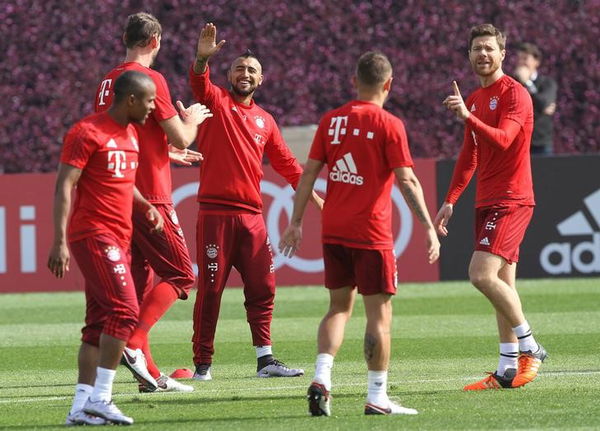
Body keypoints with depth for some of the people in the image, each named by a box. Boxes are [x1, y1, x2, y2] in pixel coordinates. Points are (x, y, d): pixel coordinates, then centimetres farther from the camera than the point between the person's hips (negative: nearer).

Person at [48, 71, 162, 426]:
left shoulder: (131, 134, 16)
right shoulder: (89, 133, -12)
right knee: (124, 311, -16)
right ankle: (99, 399, -13)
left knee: (100, 322, 7)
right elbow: (64, 187, -14)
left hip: (117, 238, 9)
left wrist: (146, 207, 11)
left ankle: (81, 406, 8)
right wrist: (60, 241, -21)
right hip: (94, 234, -9)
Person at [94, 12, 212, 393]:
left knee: (139, 283, 11)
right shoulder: (150, 79, -12)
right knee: (181, 275, -2)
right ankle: (134, 343, -18)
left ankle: (149, 374, 11)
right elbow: (180, 137, -12)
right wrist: (192, 120, 9)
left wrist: (169, 154, 35)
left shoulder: (108, 83, 13)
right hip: (149, 197, -8)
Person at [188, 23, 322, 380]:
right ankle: (203, 364, 1)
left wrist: (310, 192, 15)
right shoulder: (217, 101, 3)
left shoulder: (265, 121, 17)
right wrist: (202, 58, -39)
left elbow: (285, 162, 23)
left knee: (262, 287, 5)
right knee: (211, 289, -3)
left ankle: (265, 360, 12)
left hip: (252, 213, 5)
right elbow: (200, 84, -19)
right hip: (216, 212, -5)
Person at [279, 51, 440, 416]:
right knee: (379, 313, 2)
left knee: (340, 306, 15)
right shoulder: (389, 125, -8)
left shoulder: (331, 121, 6)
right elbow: (407, 181, -13)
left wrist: (295, 224, 12)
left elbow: (309, 174, 6)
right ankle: (377, 397, 2)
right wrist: (429, 227, -9)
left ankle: (322, 378, -3)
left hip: (334, 232, 5)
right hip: (372, 234, -5)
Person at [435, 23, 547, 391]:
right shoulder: (475, 99, 17)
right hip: (487, 201, 9)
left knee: (482, 274, -20)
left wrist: (467, 116, -38)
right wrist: (450, 201, 21)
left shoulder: (514, 94, -9)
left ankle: (530, 348, -8)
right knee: (503, 284, 8)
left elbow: (503, 139, -26)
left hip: (512, 200, -9)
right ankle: (509, 370, 10)